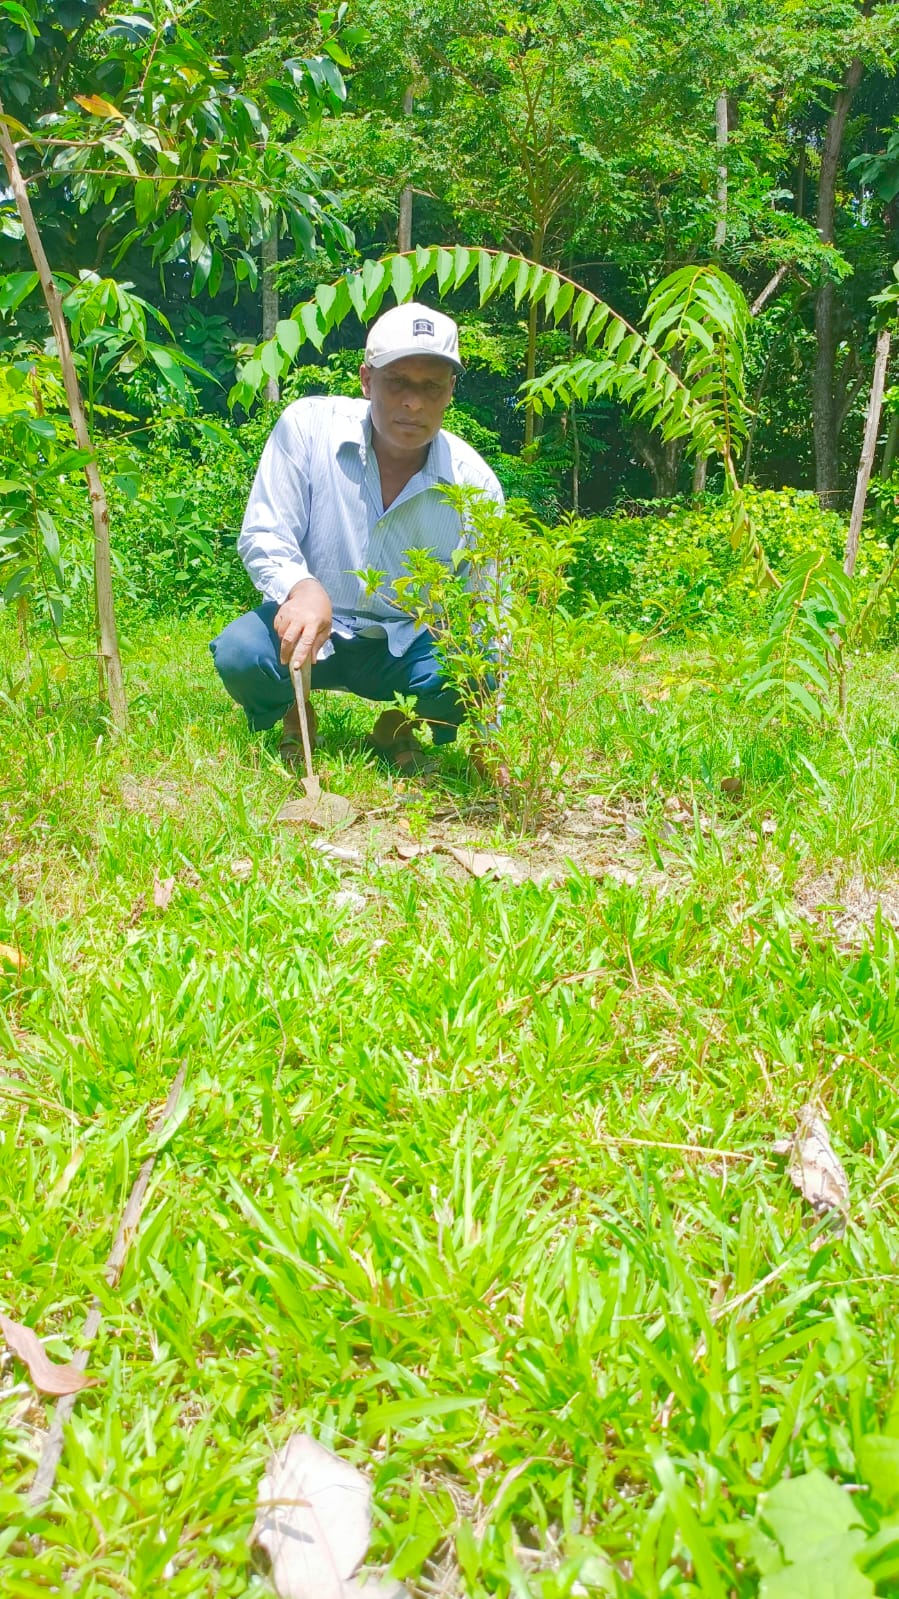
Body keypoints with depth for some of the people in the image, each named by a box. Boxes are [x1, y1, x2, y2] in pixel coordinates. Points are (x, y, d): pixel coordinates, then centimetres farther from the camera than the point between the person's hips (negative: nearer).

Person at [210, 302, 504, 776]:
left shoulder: (473, 481, -11)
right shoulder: (308, 426, -14)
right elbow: (262, 536, -14)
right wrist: (301, 588, -40)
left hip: (406, 645, 1)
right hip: (309, 629, -1)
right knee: (240, 654, -31)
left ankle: (399, 728, 8)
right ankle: (293, 716, 7)